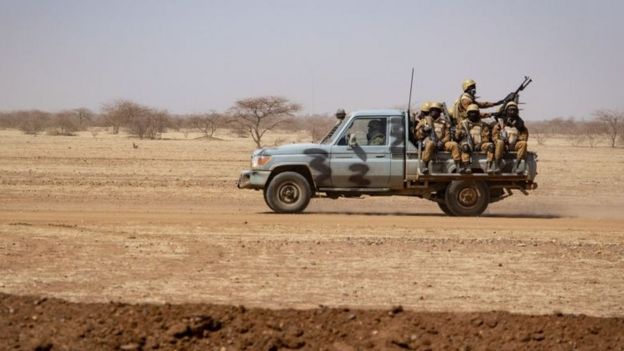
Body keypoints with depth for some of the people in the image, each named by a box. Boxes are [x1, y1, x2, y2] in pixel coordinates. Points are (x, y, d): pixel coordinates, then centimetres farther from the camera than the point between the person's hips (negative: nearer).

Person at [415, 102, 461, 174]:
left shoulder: (444, 122, 19)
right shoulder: (425, 121, 16)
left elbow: (447, 135, 10)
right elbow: (418, 135, 11)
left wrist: (442, 142, -11)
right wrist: (423, 130, -11)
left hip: (441, 143, 3)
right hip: (428, 142, -3)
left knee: (454, 144, -22)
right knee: (430, 144, -40)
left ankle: (458, 166, -22)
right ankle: (424, 166, -41)